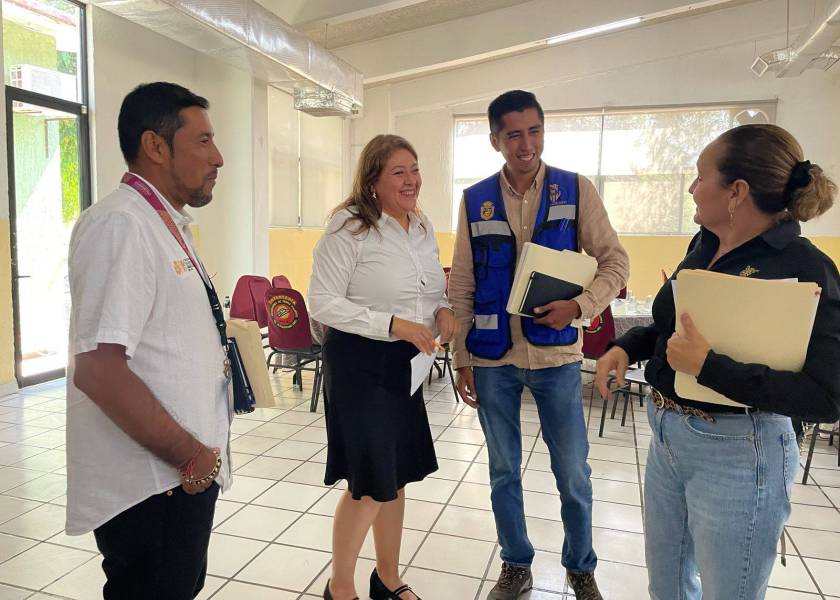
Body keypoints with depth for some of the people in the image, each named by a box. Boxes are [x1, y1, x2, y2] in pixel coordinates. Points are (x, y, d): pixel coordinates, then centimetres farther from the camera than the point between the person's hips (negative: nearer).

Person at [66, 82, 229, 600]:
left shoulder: (170, 224, 11)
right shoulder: (121, 225, -19)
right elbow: (98, 372, -28)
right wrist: (190, 455, -18)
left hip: (188, 473, 9)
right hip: (150, 486, -9)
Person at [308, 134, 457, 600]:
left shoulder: (423, 228, 7)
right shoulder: (349, 229, -14)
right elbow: (323, 303, -17)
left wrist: (444, 311, -6)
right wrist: (394, 325, -23)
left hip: (406, 363, 7)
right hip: (359, 362, -7)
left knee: (397, 475, 17)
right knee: (368, 483, -1)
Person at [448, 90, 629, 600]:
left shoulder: (577, 190, -1)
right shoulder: (475, 200, 2)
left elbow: (614, 261, 0)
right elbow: (461, 285, 4)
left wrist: (580, 305, -19)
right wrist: (463, 358, 2)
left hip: (556, 353, -1)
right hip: (493, 357, 1)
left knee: (573, 471, 10)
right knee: (503, 469, 13)